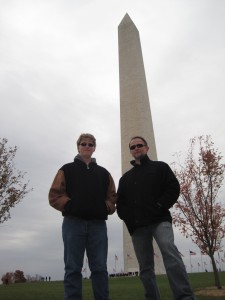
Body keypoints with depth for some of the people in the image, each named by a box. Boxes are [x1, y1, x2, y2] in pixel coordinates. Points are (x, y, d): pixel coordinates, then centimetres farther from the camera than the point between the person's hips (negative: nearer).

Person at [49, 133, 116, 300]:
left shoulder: (103, 173, 17)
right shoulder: (67, 169, 9)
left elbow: (112, 196, 17)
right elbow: (54, 195, 2)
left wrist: (107, 207, -1)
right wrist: (69, 205, -11)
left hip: (98, 224, 2)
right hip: (73, 223, -2)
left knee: (100, 268, 5)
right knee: (73, 268, 1)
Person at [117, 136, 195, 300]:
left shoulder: (160, 167, 13)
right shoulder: (126, 177, 23)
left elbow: (174, 188, 0)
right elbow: (120, 202, 18)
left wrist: (159, 207, -12)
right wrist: (127, 218, -1)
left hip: (160, 220, -4)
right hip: (137, 226, 4)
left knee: (169, 251, -26)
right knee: (146, 267, 4)